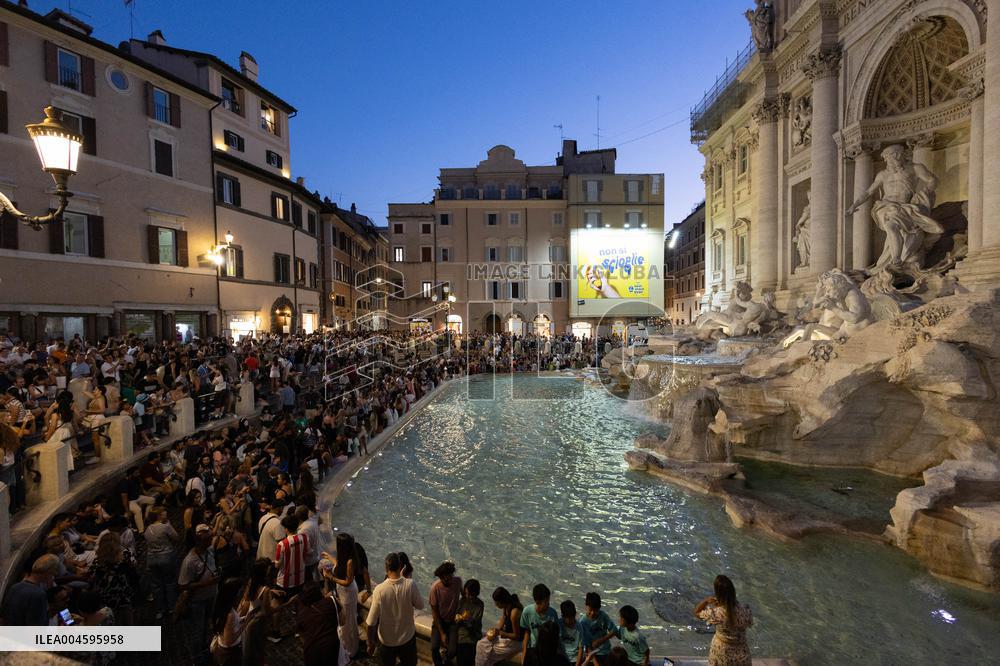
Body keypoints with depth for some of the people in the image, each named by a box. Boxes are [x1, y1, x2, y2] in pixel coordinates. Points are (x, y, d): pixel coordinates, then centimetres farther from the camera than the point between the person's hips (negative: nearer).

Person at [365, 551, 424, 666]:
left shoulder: (379, 590, -24)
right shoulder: (410, 584, -23)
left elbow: (371, 622, -18)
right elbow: (420, 606, -6)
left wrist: (371, 643, -1)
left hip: (387, 640, 0)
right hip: (407, 637, 0)